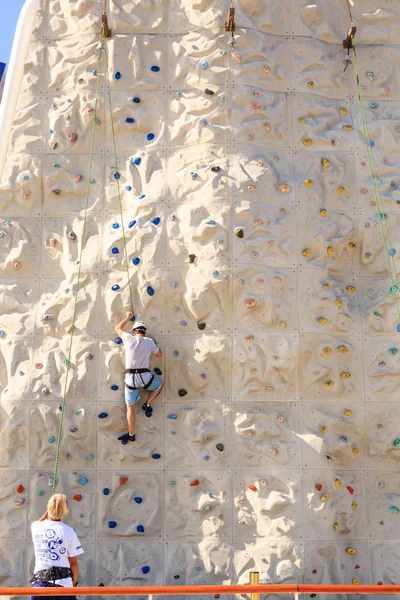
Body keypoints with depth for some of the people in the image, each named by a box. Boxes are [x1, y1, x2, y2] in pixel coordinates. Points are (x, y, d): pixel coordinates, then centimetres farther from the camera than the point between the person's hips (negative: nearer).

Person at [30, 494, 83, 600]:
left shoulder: (36, 528, 1)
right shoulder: (69, 532, -6)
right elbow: (73, 563, 0)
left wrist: (49, 510, 36)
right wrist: (74, 584, 13)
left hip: (40, 583, 2)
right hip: (63, 584, -2)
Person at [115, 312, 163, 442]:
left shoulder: (129, 339, -4)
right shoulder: (149, 342, -3)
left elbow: (118, 328, 16)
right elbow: (160, 355, 14)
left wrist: (128, 317, 28)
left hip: (130, 378, 0)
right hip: (145, 377, 0)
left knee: (130, 407, 11)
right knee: (160, 384, 32)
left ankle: (131, 435, 16)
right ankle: (147, 404, 24)